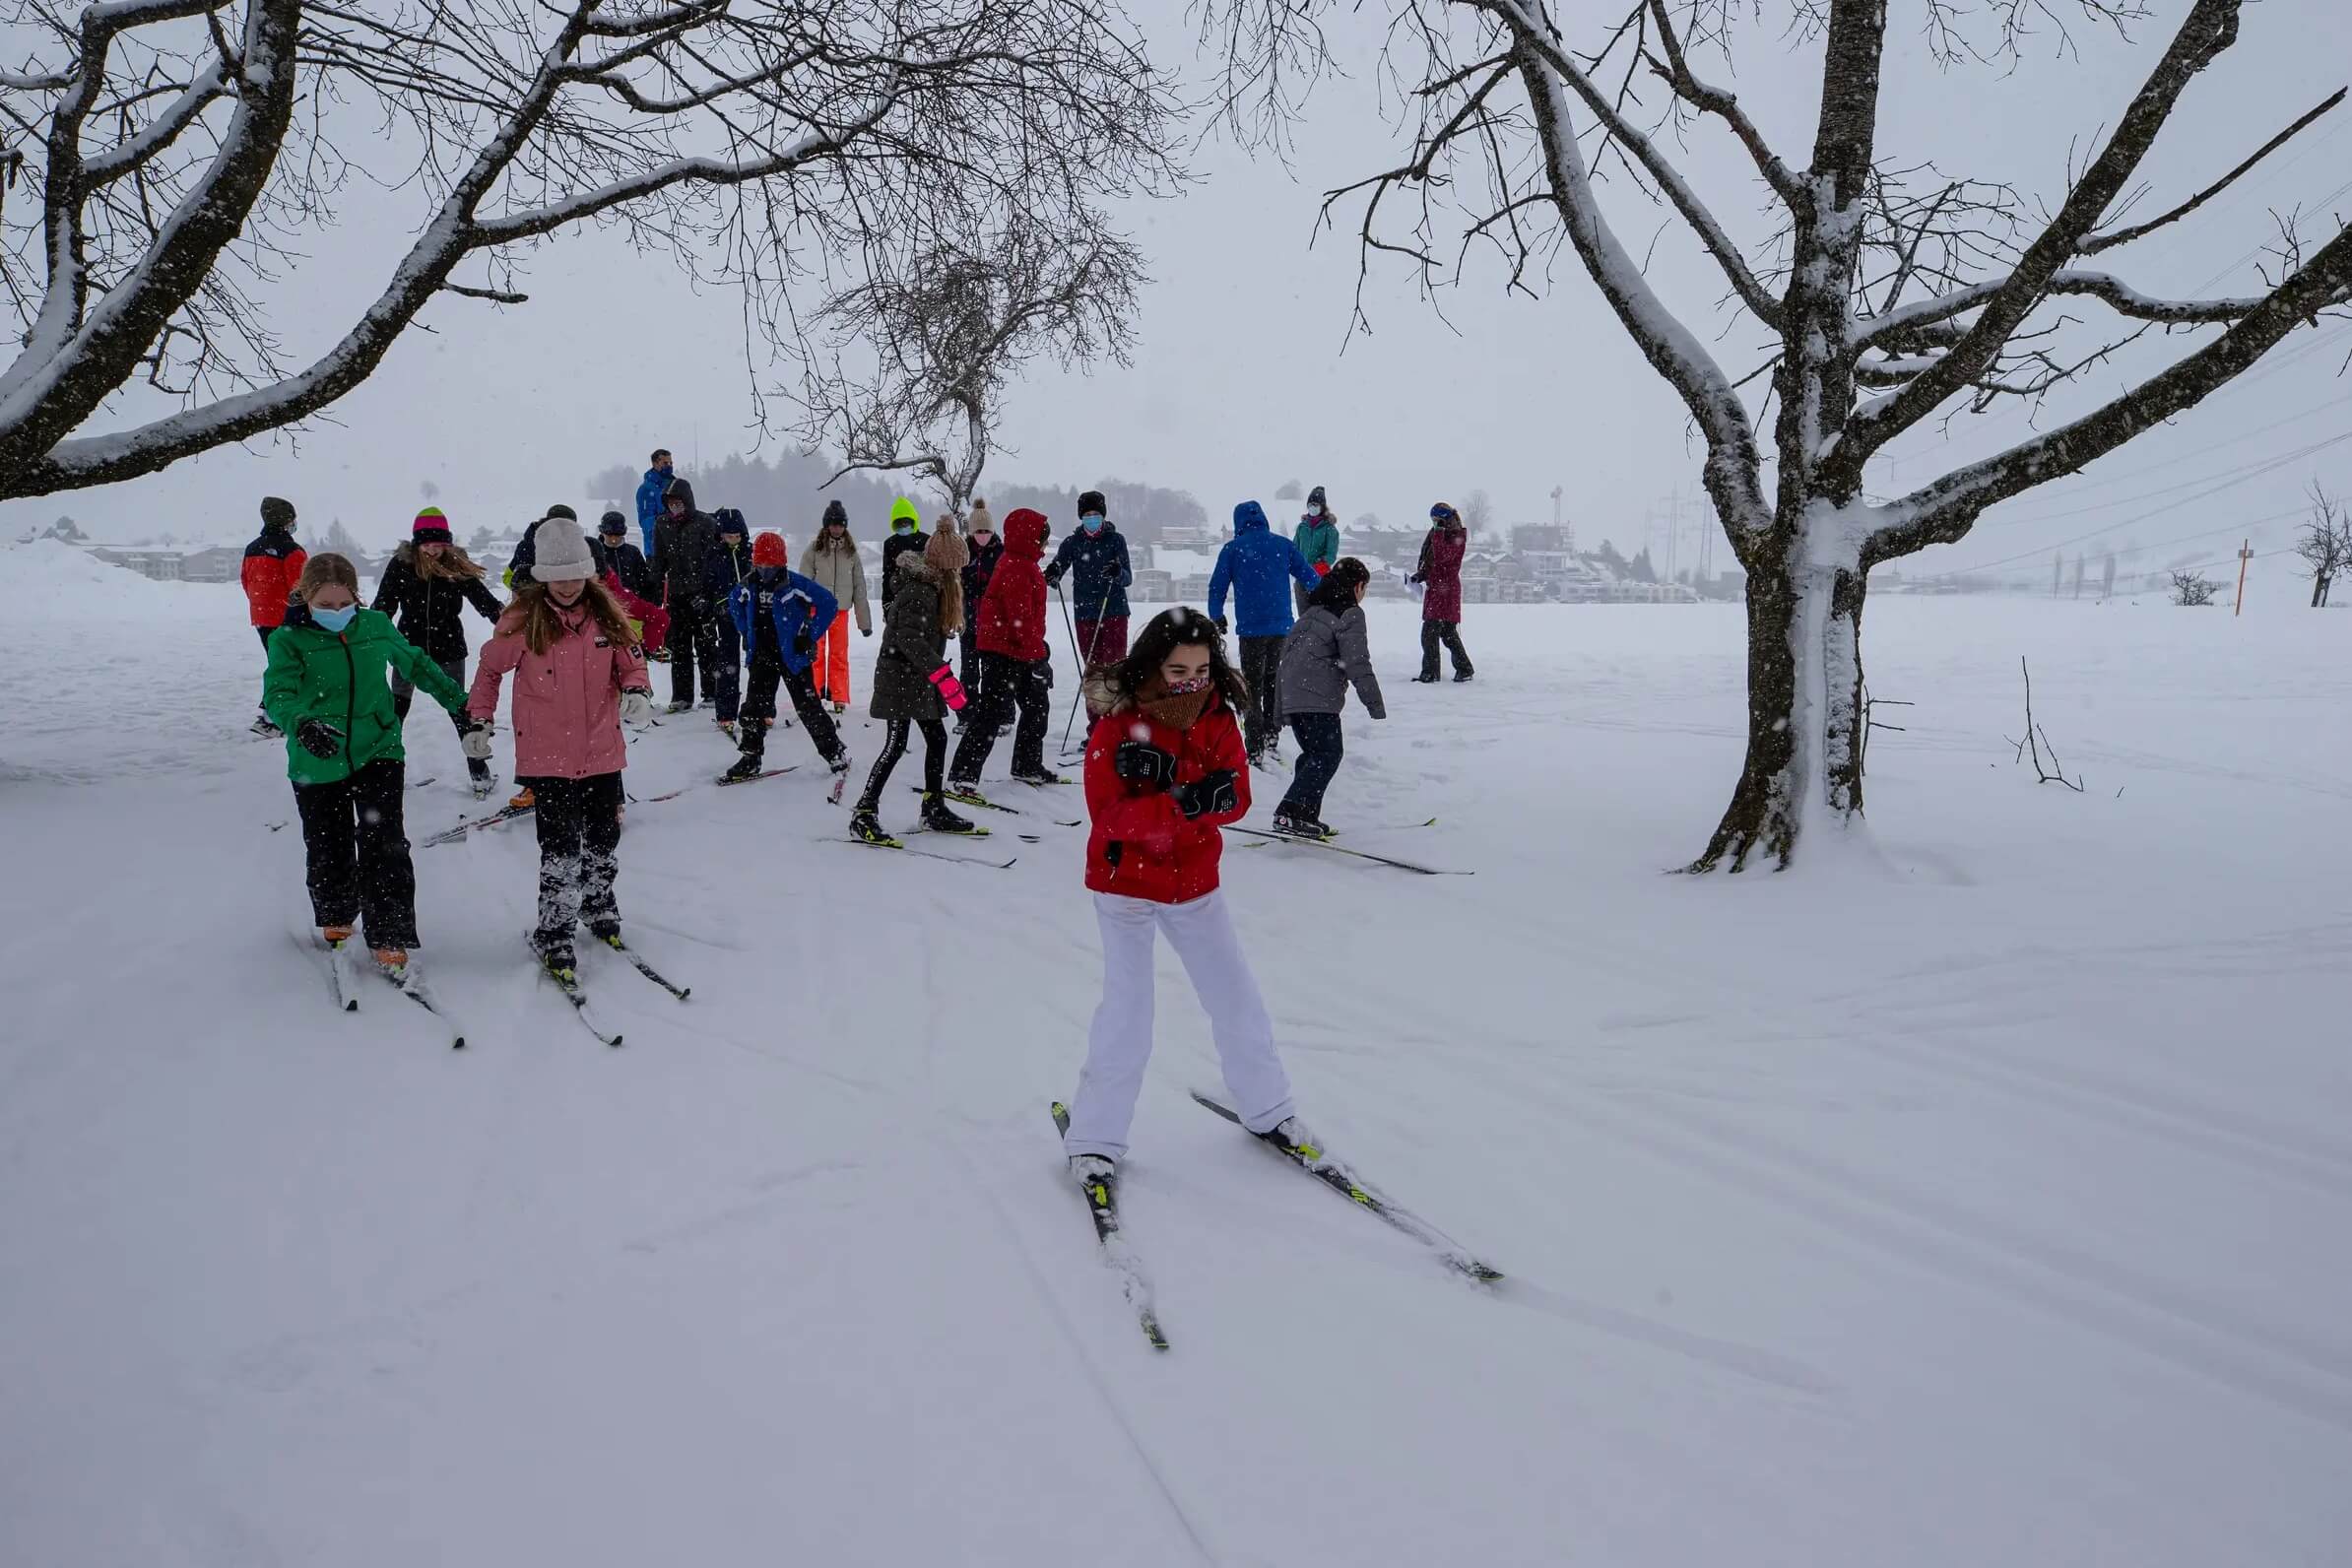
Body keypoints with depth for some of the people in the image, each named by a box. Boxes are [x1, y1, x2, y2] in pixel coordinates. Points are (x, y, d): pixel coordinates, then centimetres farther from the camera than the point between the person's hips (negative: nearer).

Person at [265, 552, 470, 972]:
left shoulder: (375, 625, 0)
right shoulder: (288, 639, -8)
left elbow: (415, 664, 16)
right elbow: (277, 695, -19)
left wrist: (459, 701, 22)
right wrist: (301, 724, -40)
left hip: (378, 752, 0)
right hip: (318, 762, 0)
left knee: (384, 844, -9)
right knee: (328, 850, 14)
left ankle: (390, 938, -4)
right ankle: (336, 917, 40)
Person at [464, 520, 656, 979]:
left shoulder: (604, 612, -1)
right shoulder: (524, 618, -8)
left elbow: (631, 662, 7)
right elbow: (490, 668, 5)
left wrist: (636, 691, -14)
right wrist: (481, 720, 2)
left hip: (602, 751, 4)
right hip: (547, 755, -3)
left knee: (604, 839, 16)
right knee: (561, 850, -6)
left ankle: (598, 905, 42)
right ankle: (553, 938, 7)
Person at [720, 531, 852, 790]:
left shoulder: (795, 584, -16)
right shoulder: (749, 586, 2)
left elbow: (829, 604, -16)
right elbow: (734, 602, 24)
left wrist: (809, 636, -13)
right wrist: (746, 632, 15)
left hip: (793, 656, -5)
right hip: (762, 656, 5)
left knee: (809, 709, -3)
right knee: (754, 707, 6)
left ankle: (837, 755, 9)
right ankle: (750, 760, 15)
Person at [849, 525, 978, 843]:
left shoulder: (932, 586, 11)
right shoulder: (920, 591, -19)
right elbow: (909, 638, -29)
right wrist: (942, 675, -34)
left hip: (918, 680, 10)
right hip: (901, 679, -10)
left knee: (937, 738, 11)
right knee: (896, 745, -11)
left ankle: (934, 810, 20)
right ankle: (864, 814, -8)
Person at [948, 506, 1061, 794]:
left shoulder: (1022, 564, 14)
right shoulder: (1016, 569, -19)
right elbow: (1020, 618, -24)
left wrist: (1038, 647, 22)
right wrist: (1038, 654, -21)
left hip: (1018, 653, 11)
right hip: (1004, 653, -11)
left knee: (1038, 707, 19)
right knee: (993, 714, -11)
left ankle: (1028, 767, 33)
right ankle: (960, 779, -11)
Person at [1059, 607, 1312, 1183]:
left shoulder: (1218, 719, -4)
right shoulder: (1117, 726, -16)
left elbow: (1235, 799, -13)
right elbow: (1109, 815, -24)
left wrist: (1168, 776, -30)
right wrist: (1185, 801, -38)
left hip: (1195, 883, 4)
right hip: (1125, 884, -4)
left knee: (1237, 1001, 10)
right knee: (1127, 1011, -7)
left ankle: (1267, 1108, 31)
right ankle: (1095, 1136, 9)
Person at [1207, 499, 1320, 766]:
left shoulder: (1232, 548, 1)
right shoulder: (1283, 544, 7)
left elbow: (1217, 586, 3)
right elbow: (1309, 578, 11)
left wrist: (1216, 618, 19)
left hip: (1251, 627, -3)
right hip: (1282, 626, 3)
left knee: (1252, 685, 4)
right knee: (1275, 681, 18)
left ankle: (1256, 748, -3)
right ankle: (1272, 737, 20)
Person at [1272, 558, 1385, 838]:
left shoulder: (1313, 610, 23)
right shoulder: (1350, 614, -4)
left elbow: (1287, 647, 26)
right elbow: (1357, 663, -13)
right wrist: (1375, 705, -10)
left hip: (1292, 695, 9)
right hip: (1319, 698, -9)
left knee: (1313, 753, 17)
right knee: (1328, 754, -7)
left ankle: (1304, 816, 13)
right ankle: (1290, 813, -20)